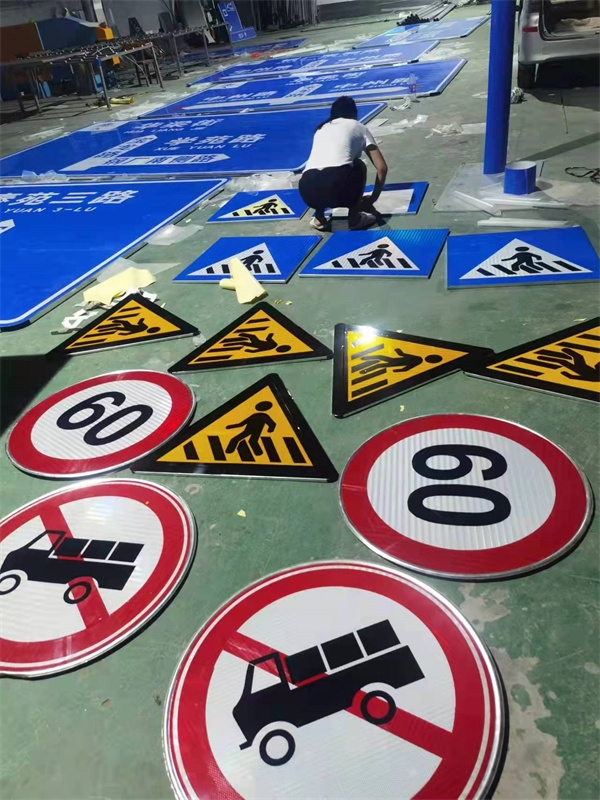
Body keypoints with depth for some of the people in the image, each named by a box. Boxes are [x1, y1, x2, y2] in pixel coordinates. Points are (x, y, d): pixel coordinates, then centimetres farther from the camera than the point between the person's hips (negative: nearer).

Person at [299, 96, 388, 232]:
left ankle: (319, 218, 20)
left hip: (308, 191, 3)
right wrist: (373, 198, 31)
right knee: (359, 166, 30)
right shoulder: (359, 127, 24)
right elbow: (382, 168, 18)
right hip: (339, 185, -3)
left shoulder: (320, 129, 34)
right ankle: (354, 217, 19)